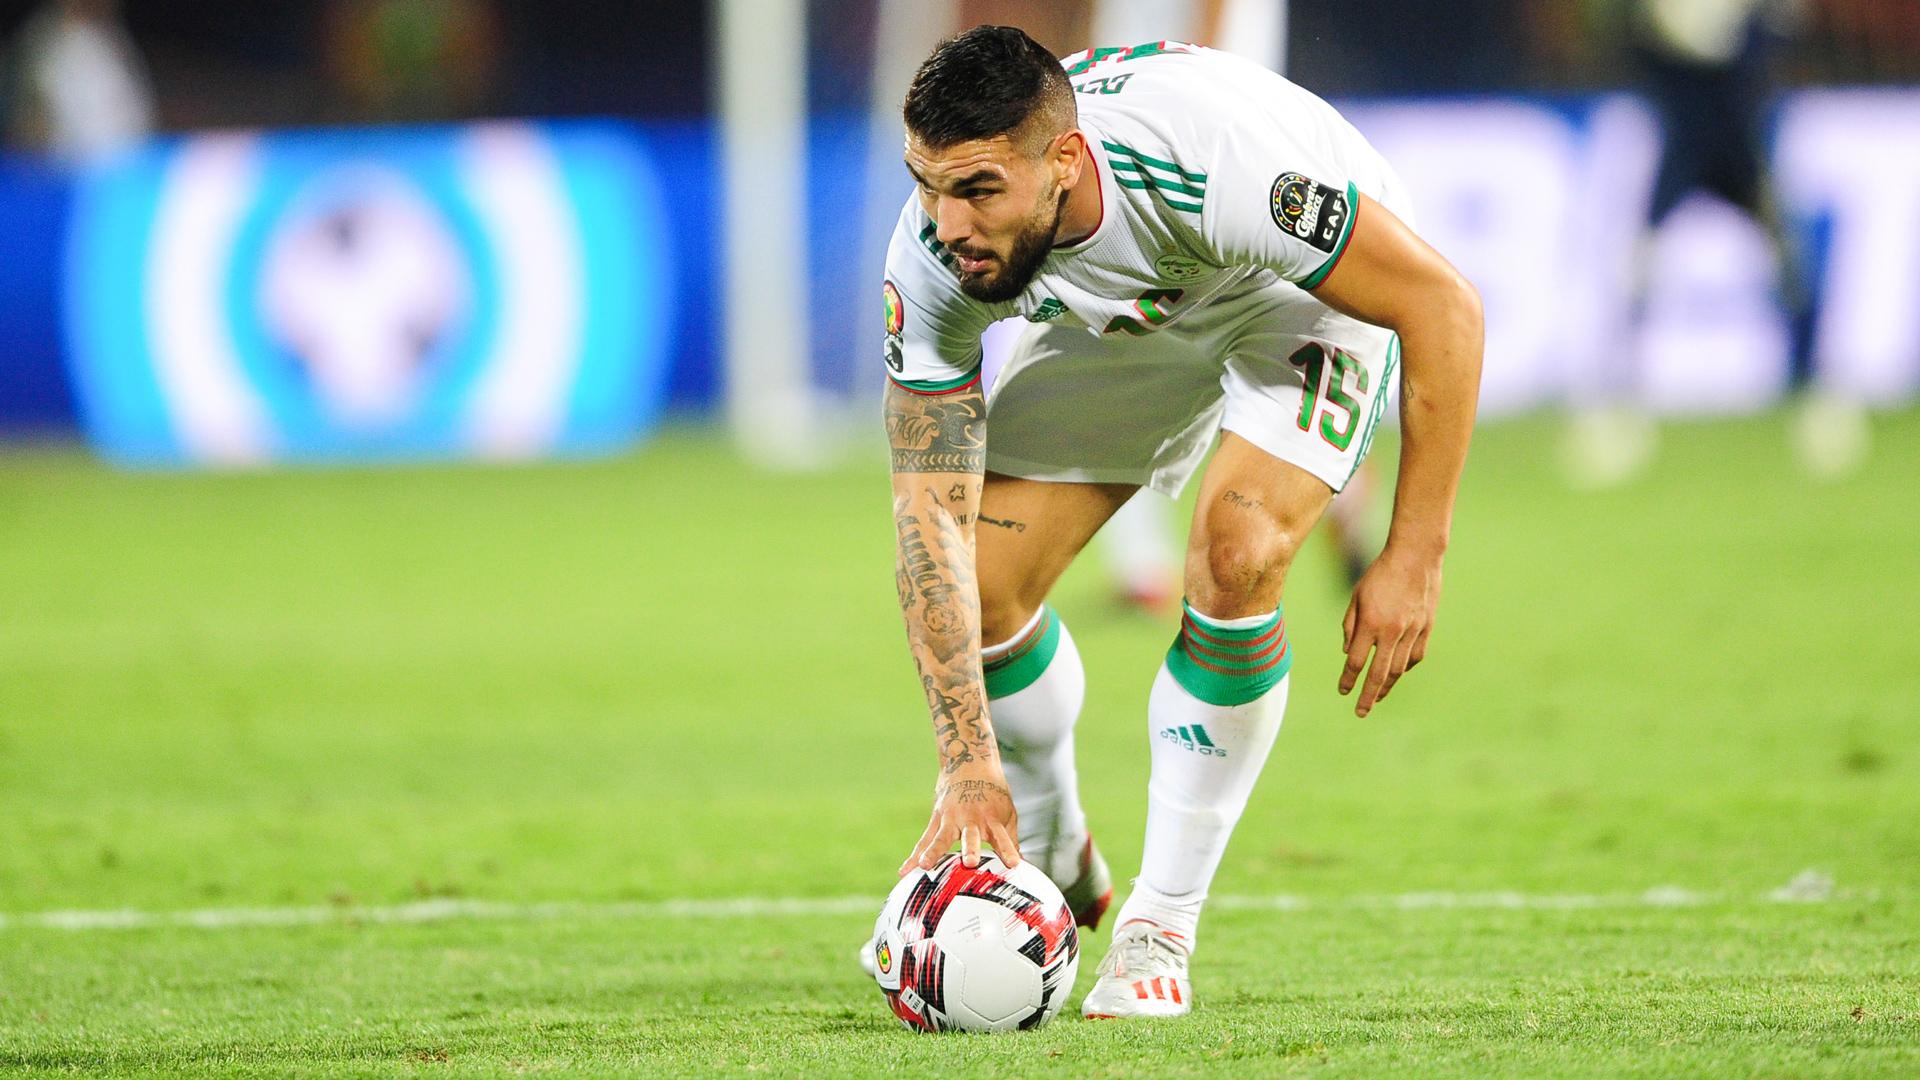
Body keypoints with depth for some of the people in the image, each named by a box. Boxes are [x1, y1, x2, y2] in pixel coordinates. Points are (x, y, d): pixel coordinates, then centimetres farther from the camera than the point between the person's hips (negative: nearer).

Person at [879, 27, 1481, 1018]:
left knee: (1235, 557, -28)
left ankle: (1160, 925, -11)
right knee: (980, 581, -9)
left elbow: (1443, 306, -31)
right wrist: (968, 771, -30)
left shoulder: (1213, 160, -44)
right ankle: (1049, 861, 22)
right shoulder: (932, 257, -30)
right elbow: (931, 507, -24)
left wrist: (1415, 557, -29)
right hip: (1124, 316, 4)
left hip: (1306, 292, -4)